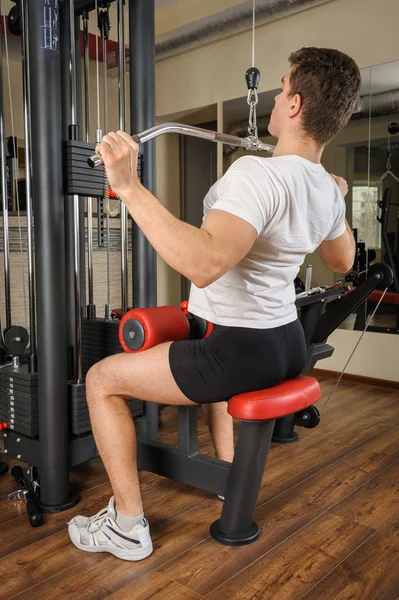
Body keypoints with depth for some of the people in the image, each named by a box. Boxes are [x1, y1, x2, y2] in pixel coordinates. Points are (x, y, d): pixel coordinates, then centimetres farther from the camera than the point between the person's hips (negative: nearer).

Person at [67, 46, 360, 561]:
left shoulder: (257, 175, -25)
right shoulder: (327, 188, 3)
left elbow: (205, 264, -42)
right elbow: (341, 262, 21)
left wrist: (130, 187, -39)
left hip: (242, 353, -9)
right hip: (288, 346, 9)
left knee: (102, 378, 4)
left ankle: (127, 525, 12)